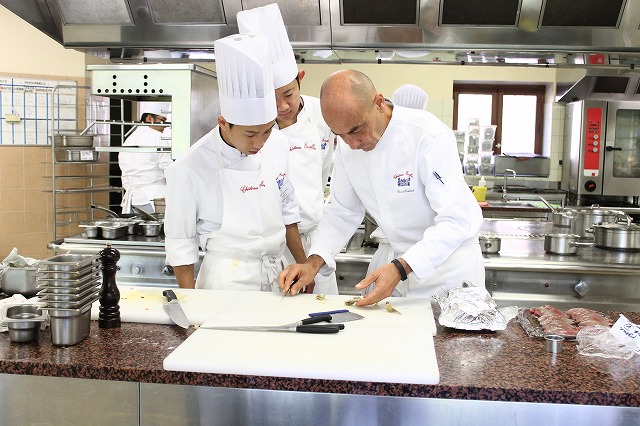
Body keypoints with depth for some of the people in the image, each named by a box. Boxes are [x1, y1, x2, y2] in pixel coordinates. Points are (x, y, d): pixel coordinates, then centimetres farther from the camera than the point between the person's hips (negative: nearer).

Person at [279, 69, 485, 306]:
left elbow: (458, 220, -28)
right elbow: (343, 212, 4)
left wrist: (400, 269, -37)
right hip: (404, 262, 5)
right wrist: (313, 263, -11)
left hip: (451, 263, -5)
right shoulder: (347, 146, -6)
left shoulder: (429, 136, -27)